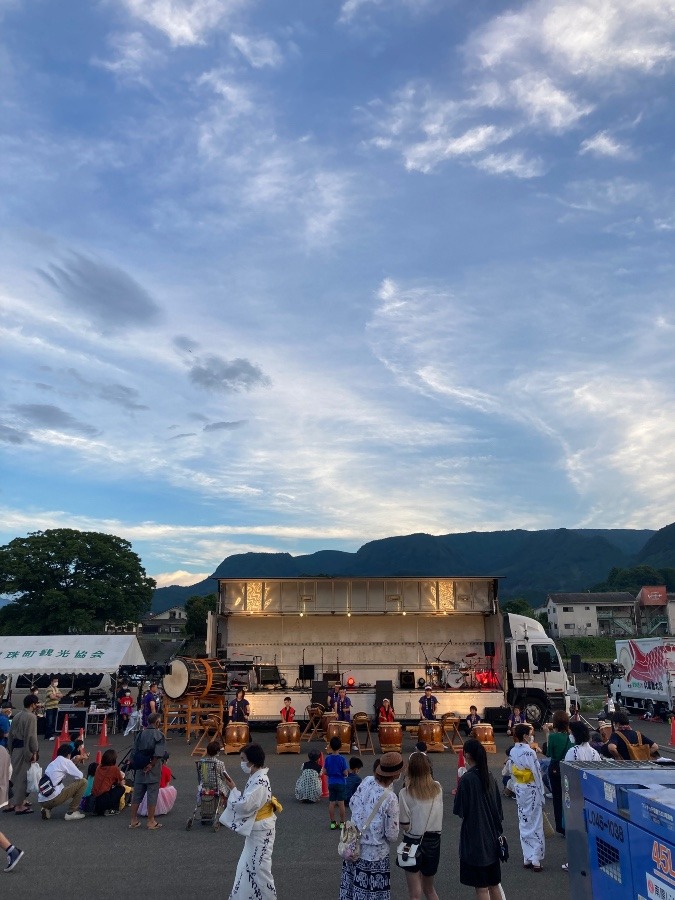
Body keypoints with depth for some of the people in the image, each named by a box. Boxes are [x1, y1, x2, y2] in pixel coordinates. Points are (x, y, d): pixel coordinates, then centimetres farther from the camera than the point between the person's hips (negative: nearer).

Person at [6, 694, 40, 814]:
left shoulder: (17, 716, 12)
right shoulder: (31, 717, -15)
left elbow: (10, 734, 16)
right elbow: (31, 736, -19)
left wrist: (11, 750, 21)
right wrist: (34, 752, -11)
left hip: (15, 748, 9)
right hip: (24, 749, -9)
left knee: (17, 775, 18)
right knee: (23, 777, -1)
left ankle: (19, 801, 29)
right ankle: (19, 806, 4)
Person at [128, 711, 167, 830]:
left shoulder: (140, 734, 6)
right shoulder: (159, 735, -10)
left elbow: (135, 752, 6)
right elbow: (158, 754, -19)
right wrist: (151, 765, -11)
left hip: (140, 770, 5)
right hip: (153, 771, -5)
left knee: (136, 794, 13)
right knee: (152, 795, 3)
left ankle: (133, 820, 21)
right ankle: (151, 822, 9)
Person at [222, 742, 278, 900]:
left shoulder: (260, 781, -26)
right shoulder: (257, 778, 5)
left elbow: (245, 805, -28)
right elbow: (249, 802, 11)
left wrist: (233, 789, -16)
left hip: (261, 831, -10)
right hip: (255, 829, 10)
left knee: (260, 867, 3)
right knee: (247, 866, 19)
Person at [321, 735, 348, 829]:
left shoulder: (327, 758, -7)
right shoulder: (342, 758, -14)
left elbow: (324, 772, -3)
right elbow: (345, 773, -13)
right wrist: (347, 772, 9)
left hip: (331, 783, 2)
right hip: (341, 783, -2)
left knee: (331, 803, 9)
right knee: (341, 803, 5)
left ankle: (333, 823, 14)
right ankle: (342, 823, 12)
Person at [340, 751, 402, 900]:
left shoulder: (367, 781, -10)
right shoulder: (390, 798, -25)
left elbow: (352, 804, 4)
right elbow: (392, 835, -15)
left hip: (353, 848, 6)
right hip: (374, 855, -6)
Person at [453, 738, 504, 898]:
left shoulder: (467, 779, -18)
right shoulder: (489, 777, 1)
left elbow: (459, 810, -15)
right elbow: (498, 807, 9)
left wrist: (457, 794, 2)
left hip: (474, 838, -6)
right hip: (491, 837, 7)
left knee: (481, 887, 5)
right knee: (494, 884, 19)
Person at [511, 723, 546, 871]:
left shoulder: (513, 752, -1)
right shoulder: (529, 752, -21)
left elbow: (512, 773, 5)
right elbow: (537, 774, -16)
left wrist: (516, 788, 14)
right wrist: (542, 795, -6)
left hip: (519, 790, 6)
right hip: (532, 789, -6)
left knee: (524, 824, 13)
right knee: (535, 824, 5)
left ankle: (527, 858, 18)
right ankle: (535, 860, 8)